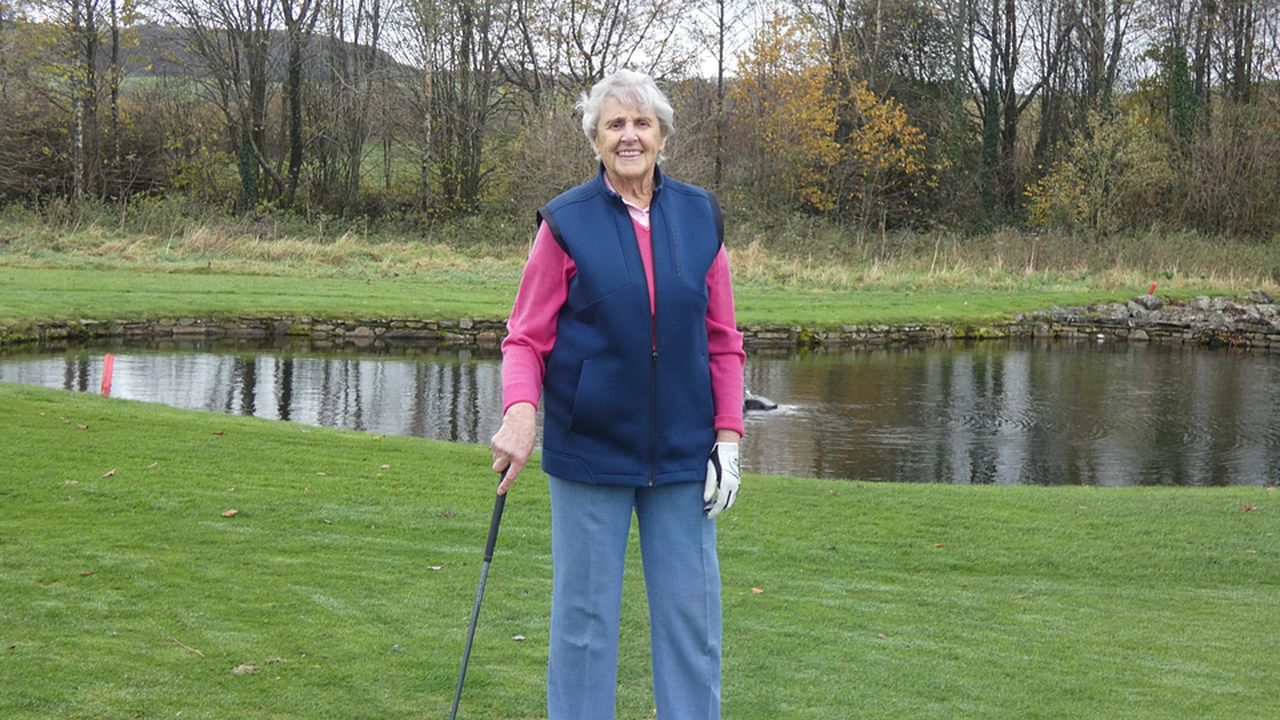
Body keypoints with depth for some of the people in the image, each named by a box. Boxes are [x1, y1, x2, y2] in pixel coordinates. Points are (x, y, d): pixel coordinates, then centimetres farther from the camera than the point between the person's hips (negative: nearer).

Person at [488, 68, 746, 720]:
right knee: (584, 614, 6)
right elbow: (526, 338, -1)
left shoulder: (699, 216, 4)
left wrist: (728, 436, 2)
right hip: (589, 448, -2)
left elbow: (722, 340, 8)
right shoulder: (566, 222, -3)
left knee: (691, 614, 7)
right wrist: (520, 410, -19)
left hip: (682, 449, 2)